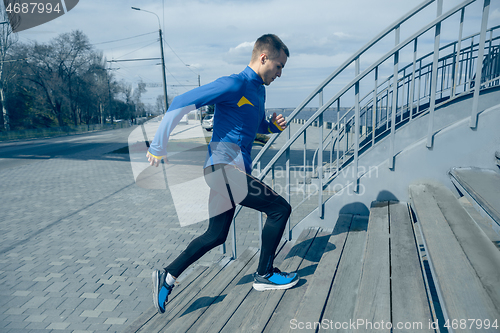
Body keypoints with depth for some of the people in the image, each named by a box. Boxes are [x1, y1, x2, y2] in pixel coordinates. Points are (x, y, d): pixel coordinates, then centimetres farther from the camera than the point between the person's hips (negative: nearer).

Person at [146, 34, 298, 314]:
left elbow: (257, 127, 30)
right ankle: (265, 275, 10)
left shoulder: (259, 90, 16)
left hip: (233, 171, 10)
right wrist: (158, 146, -15)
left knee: (216, 236, 16)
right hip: (224, 167, -10)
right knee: (279, 208, -5)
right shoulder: (235, 84, -13)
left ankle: (168, 276, 24)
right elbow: (182, 103, -17)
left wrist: (275, 126, 6)